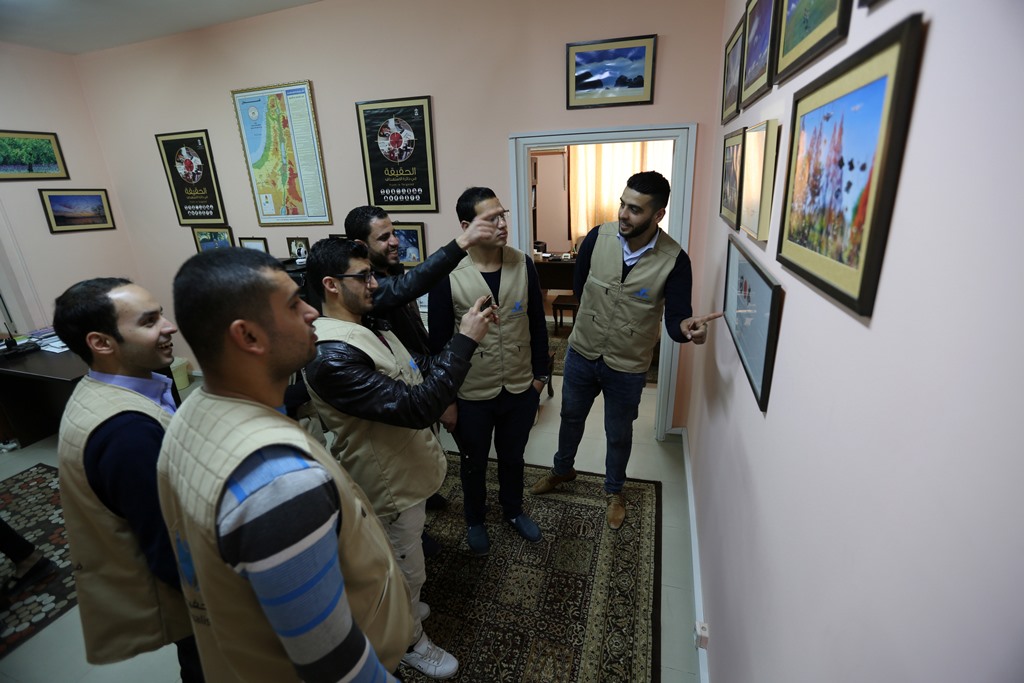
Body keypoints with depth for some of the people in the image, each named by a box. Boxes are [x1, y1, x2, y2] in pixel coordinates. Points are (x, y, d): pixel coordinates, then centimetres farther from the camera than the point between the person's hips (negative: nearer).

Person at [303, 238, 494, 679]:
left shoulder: (368, 329, 1)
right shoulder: (331, 357, -32)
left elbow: (416, 372, 9)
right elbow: (416, 407, -38)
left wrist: (464, 339, -6)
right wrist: (464, 342, -34)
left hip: (406, 469, 9)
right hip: (389, 484, -9)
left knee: (404, 565, 31)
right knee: (406, 572, 17)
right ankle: (410, 641, 44)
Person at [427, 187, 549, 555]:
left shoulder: (523, 264, -7)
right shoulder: (447, 274, -16)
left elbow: (537, 324, 2)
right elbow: (439, 341, -9)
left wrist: (540, 375, 5)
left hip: (520, 389, 3)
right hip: (472, 395, -2)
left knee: (513, 457, 24)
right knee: (473, 464, 21)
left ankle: (513, 510, 52)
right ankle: (475, 520, 49)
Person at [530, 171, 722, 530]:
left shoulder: (675, 260, -19)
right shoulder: (598, 237, -13)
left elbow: (675, 317, -19)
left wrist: (686, 327, -42)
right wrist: (597, 319, 9)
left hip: (628, 367, -2)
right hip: (581, 353, 2)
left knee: (619, 434, 18)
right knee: (571, 417, 23)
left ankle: (615, 490, 46)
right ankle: (562, 469, 52)